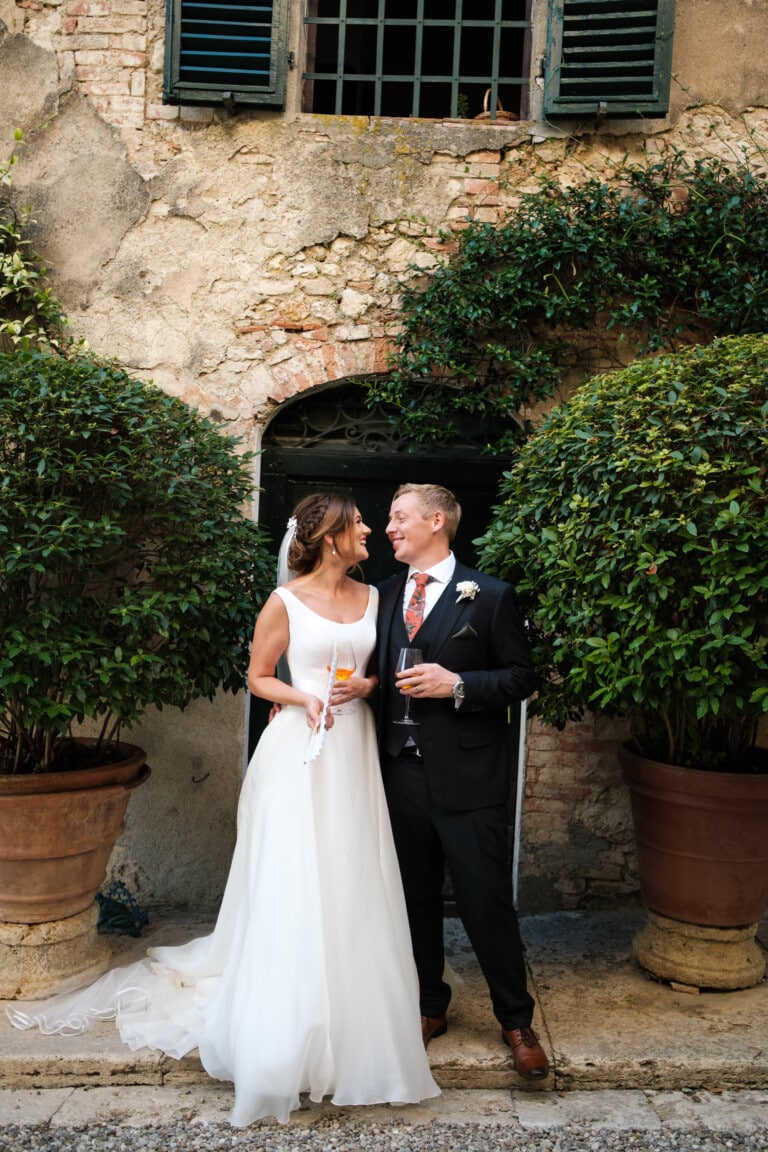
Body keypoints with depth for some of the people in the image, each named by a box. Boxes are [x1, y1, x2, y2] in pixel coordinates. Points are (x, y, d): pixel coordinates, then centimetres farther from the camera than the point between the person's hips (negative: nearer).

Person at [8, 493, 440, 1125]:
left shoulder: (372, 596, 8)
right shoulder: (286, 602, -6)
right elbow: (258, 676, 1)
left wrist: (366, 683, -4)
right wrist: (304, 699, -15)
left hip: (354, 748, 5)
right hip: (301, 750, -5)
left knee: (353, 885, 8)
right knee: (293, 887, -1)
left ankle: (354, 1034, 23)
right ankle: (287, 1037, 11)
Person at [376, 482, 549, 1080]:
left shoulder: (489, 595, -5)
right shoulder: (386, 594, 10)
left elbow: (520, 677, -5)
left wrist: (455, 684, -18)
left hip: (467, 777, -5)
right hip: (402, 772, 5)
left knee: (487, 901, 2)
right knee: (416, 898, 15)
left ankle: (517, 1020, 22)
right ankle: (430, 1007, 34)